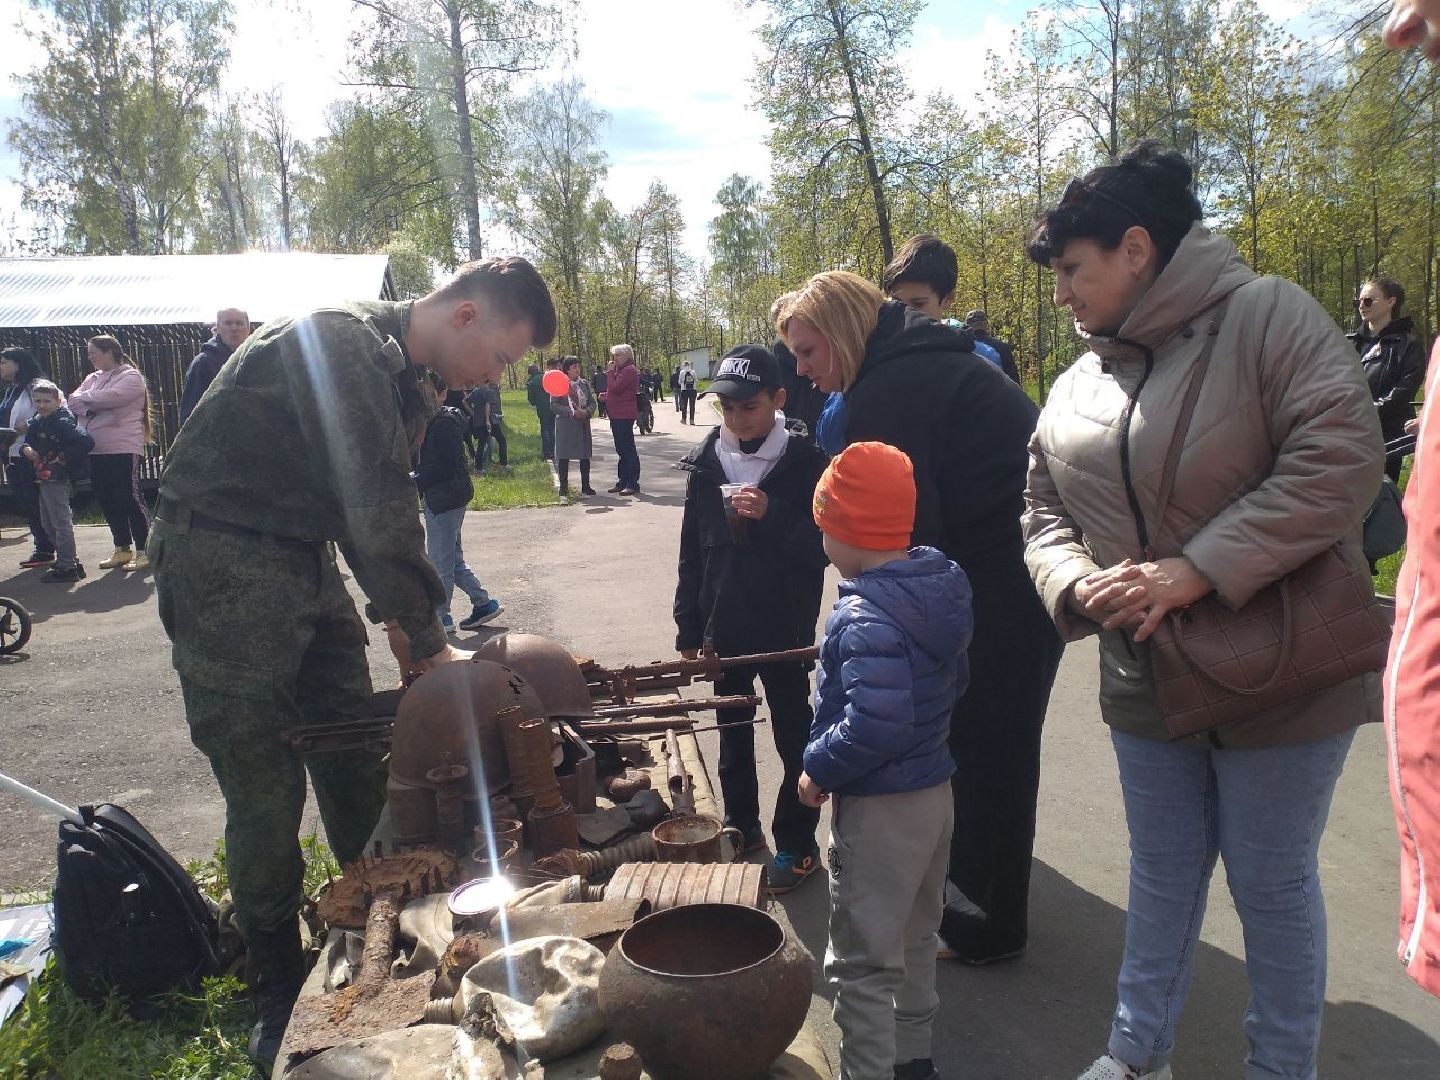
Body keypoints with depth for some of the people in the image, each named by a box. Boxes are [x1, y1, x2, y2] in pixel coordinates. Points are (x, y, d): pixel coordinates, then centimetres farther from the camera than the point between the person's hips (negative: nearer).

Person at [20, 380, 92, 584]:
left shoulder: (62, 423, -17)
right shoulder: (36, 422, 10)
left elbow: (86, 442, -28)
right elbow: (30, 442, 19)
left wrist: (63, 457, -20)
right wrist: (27, 450, -4)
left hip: (57, 478, -10)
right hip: (44, 479, 10)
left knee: (61, 522, -4)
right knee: (49, 525, 18)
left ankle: (66, 567, 2)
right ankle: (67, 560, 28)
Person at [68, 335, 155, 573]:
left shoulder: (131, 377, -4)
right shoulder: (92, 378, 18)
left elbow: (109, 397, -19)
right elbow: (73, 403, 7)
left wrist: (83, 398, -2)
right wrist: (92, 403, -13)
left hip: (123, 448, -7)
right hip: (96, 450, 8)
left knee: (129, 498, -5)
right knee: (106, 500, 10)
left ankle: (144, 551, 2)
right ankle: (122, 550, 21)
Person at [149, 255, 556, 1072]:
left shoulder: (406, 377, 6)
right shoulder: (343, 346, -24)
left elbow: (383, 507, 11)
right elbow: (378, 512, -27)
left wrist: (399, 615, 3)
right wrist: (431, 644, -20)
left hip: (304, 559, 9)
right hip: (225, 561, -9)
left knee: (359, 764, 11)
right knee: (265, 786, -2)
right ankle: (281, 994, 16)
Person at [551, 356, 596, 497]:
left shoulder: (584, 383, 10)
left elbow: (592, 402, 10)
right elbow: (553, 405, -10)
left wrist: (586, 412, -12)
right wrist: (572, 412, -19)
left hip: (583, 425, 5)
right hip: (565, 425, -5)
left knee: (585, 456, 7)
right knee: (564, 456, -1)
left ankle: (585, 486, 16)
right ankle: (563, 487, 7)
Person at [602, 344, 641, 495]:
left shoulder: (629, 370, -13)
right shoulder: (621, 370, 20)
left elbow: (615, 388, -21)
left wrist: (609, 372, -9)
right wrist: (606, 396, 11)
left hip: (624, 415, -11)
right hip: (617, 415, 11)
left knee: (628, 449, -9)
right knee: (621, 449, 14)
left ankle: (633, 484, -7)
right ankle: (622, 482, 20)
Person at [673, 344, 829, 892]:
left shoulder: (803, 461, -11)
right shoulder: (706, 462, 0)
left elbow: (823, 546, -13)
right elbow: (692, 551, 5)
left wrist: (771, 515, -27)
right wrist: (689, 626, 5)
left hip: (785, 628, -4)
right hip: (724, 625, 5)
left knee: (793, 734, 7)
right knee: (732, 731, 18)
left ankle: (796, 843, 22)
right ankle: (741, 825, 36)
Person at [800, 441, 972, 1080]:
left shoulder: (864, 615, -26)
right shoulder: (941, 585, 1)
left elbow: (876, 726, -32)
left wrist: (818, 769, -18)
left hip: (880, 807, -10)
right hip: (935, 791, 10)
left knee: (862, 962, 6)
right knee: (915, 939, 26)